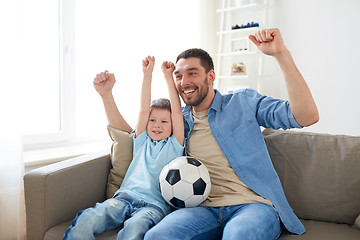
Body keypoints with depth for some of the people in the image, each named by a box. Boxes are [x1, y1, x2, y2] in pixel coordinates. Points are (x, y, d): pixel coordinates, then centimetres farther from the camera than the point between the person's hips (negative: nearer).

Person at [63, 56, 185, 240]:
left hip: (155, 205, -2)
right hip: (125, 197, 3)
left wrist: (168, 77, 7)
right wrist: (147, 74, 6)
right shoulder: (142, 141, 23)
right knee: (87, 220, -29)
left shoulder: (174, 146, 16)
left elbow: (177, 112, 6)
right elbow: (143, 110, 12)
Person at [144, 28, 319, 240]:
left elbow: (307, 116, -8)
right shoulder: (180, 120, 16)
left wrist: (281, 54, -17)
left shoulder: (244, 103, 5)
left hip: (254, 205, -2)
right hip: (205, 210, 3)